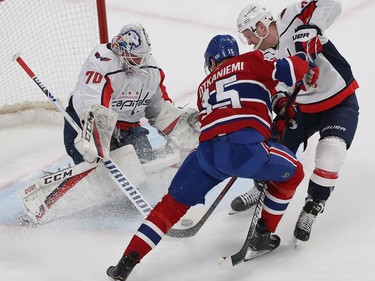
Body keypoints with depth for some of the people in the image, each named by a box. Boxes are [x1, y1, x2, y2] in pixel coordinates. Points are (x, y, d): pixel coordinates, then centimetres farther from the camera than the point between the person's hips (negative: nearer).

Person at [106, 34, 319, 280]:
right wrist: (309, 71, 26)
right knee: (291, 172, 25)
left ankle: (128, 261, 10)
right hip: (246, 147, -3)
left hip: (207, 152, 4)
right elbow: (291, 68, 5)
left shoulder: (205, 86, 33)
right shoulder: (251, 62, 19)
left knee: (173, 203, 18)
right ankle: (264, 234, 25)